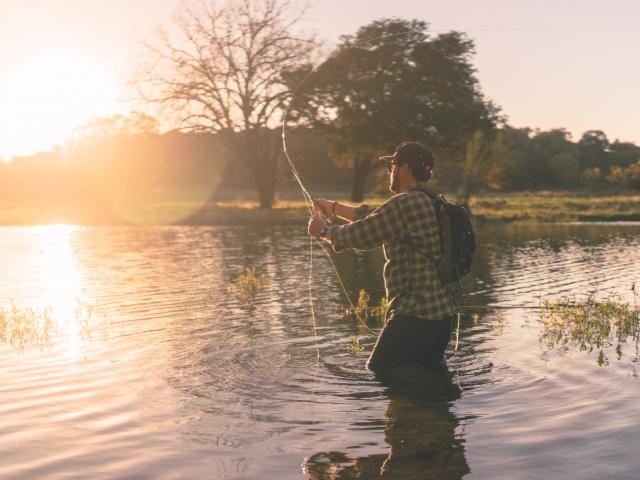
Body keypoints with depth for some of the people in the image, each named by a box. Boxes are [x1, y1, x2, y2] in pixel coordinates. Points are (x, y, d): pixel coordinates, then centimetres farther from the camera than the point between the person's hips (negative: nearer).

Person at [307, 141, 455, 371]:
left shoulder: (405, 203, -16)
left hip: (415, 316, -10)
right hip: (443, 316, 10)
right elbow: (374, 217, 26)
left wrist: (323, 230, 8)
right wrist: (333, 207, 34)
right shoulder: (432, 202, 15)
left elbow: (358, 234, -11)